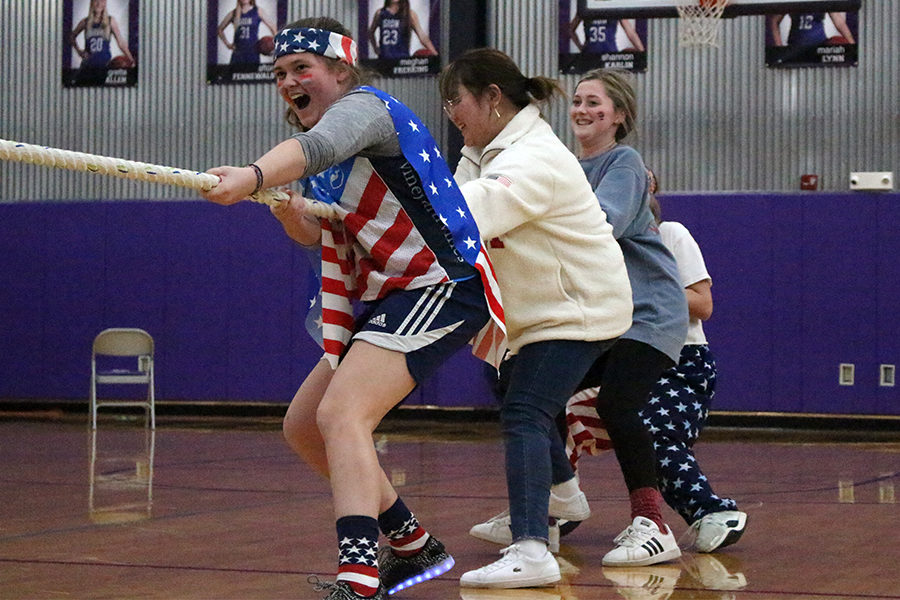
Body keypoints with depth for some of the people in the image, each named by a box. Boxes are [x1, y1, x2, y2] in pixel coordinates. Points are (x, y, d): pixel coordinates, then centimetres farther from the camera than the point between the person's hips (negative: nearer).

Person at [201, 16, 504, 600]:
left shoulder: (365, 107, -11)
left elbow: (318, 146, -36)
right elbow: (325, 235, 17)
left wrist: (253, 176, -55)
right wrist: (290, 212, -5)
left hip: (441, 286, -10)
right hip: (387, 297, 10)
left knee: (341, 415, -27)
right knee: (303, 427, 13)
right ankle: (414, 547, 24)